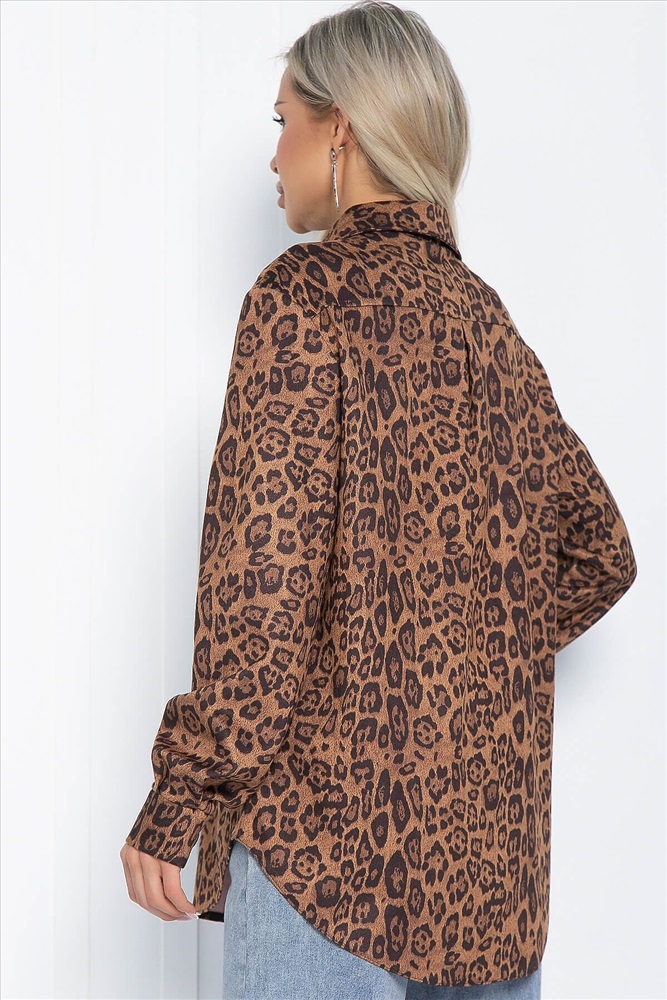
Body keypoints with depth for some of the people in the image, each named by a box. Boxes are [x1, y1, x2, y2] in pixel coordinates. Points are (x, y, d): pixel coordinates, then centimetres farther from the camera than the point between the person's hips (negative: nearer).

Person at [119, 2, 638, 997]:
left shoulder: (306, 294, -9)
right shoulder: (485, 318, 11)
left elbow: (268, 573, -18)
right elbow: (599, 553, 18)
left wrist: (179, 798, -14)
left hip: (330, 814, -7)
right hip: (491, 829, 7)